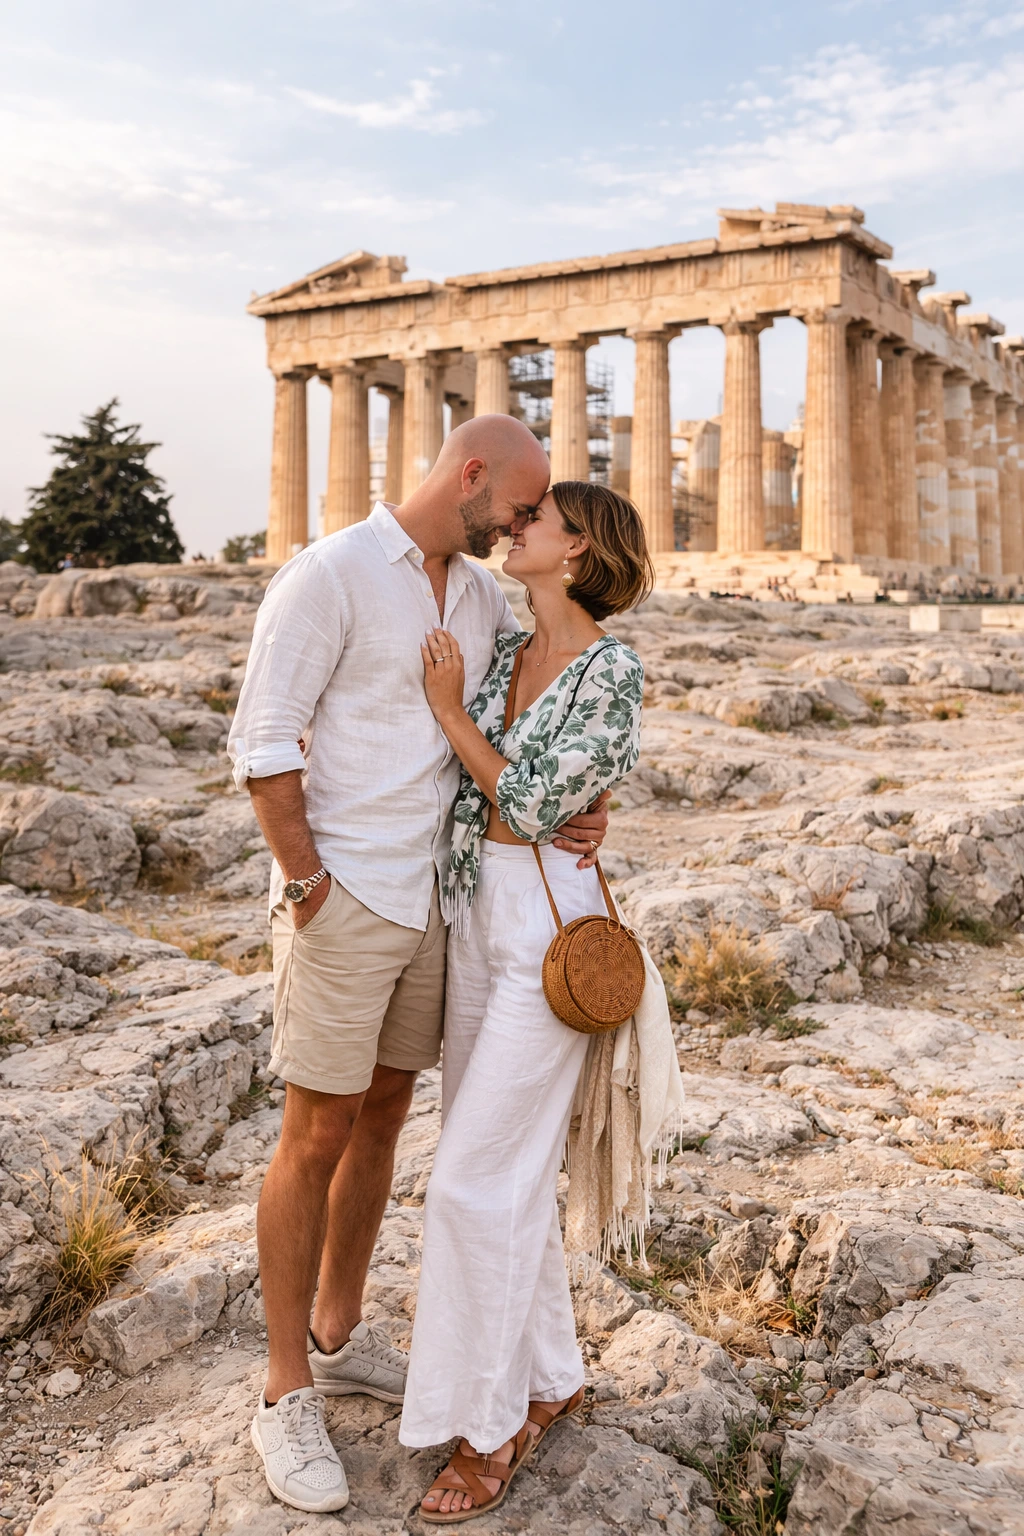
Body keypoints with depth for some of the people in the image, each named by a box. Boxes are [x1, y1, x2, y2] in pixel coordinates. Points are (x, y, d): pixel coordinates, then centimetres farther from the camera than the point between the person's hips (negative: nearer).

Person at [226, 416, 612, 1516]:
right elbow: (261, 745, -15)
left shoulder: (482, 596, 10)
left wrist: (585, 804, -3)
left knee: (382, 1118, 17)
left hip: (435, 901, 8)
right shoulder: (329, 576, -13)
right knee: (317, 1138, 2)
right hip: (344, 903, -7)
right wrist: (307, 886, -14)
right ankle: (286, 1398, 18)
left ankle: (337, 1338, 35)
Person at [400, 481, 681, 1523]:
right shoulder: (503, 649, 9)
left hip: (548, 923, -8)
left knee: (477, 1179, -4)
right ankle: (549, 1378, 33)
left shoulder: (611, 670, -13)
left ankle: (489, 1426, 14)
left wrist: (450, 709, -9)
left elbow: (532, 808, -14)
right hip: (473, 915, 8)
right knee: (506, 1167, 15)